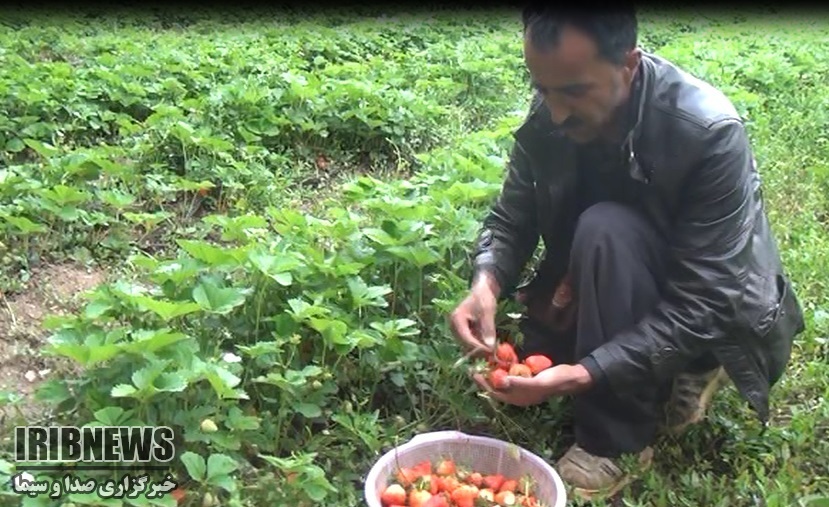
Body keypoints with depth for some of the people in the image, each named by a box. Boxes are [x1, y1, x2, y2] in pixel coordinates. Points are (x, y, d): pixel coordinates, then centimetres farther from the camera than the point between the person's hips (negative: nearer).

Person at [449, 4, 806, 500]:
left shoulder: (710, 133, -32)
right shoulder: (550, 112, -16)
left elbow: (700, 304, -31)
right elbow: (512, 219, -8)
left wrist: (583, 374, -41)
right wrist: (486, 283, -30)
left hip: (712, 315, -5)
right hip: (629, 294, 6)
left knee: (605, 232, -32)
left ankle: (617, 439, -17)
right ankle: (670, 377, 10)